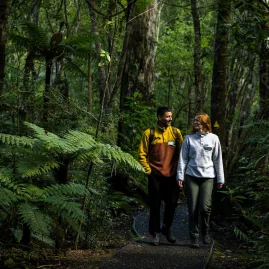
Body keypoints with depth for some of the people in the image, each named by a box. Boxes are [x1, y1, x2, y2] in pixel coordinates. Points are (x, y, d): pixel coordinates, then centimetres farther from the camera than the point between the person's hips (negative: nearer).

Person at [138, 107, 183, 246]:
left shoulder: (176, 132, 3)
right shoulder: (149, 133, -3)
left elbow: (181, 153, 7)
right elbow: (142, 154, 0)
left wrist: (179, 170, 1)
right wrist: (148, 170, -4)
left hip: (172, 175, 2)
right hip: (155, 175, -2)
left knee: (172, 203, 6)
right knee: (155, 205, 5)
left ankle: (167, 228, 28)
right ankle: (155, 232, 17)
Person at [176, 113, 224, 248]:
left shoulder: (213, 138, 4)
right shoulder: (189, 138, 5)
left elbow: (218, 159, 7)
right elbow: (183, 158, 6)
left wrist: (220, 179, 7)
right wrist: (180, 176, 0)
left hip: (207, 177, -1)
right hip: (191, 176, 1)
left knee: (205, 207, -12)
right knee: (193, 209, 0)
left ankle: (205, 232, 13)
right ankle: (194, 236, 11)